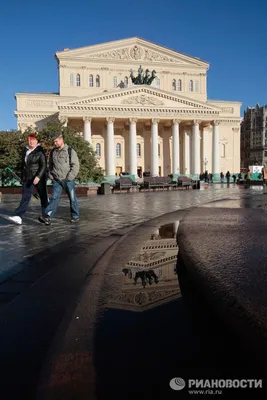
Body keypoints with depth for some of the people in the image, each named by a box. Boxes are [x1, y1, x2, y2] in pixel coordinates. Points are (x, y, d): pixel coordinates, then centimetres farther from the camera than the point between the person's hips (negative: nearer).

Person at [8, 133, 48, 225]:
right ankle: (18, 217, -13)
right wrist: (22, 177, 19)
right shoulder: (25, 151, 12)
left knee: (43, 196, 9)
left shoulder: (40, 151, -8)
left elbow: (43, 166, -16)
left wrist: (38, 176, -28)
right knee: (25, 197, -4)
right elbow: (23, 165, 19)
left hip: (39, 177, -5)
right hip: (27, 178, 5)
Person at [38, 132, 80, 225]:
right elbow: (50, 165, 22)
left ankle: (75, 216, 21)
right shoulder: (53, 152, 11)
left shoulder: (70, 151, -3)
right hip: (56, 180, 3)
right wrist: (51, 175, 7)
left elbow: (75, 165, -7)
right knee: (54, 198, -5)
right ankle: (47, 216, -12)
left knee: (72, 198, 7)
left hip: (68, 180, -3)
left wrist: (69, 177, -13)